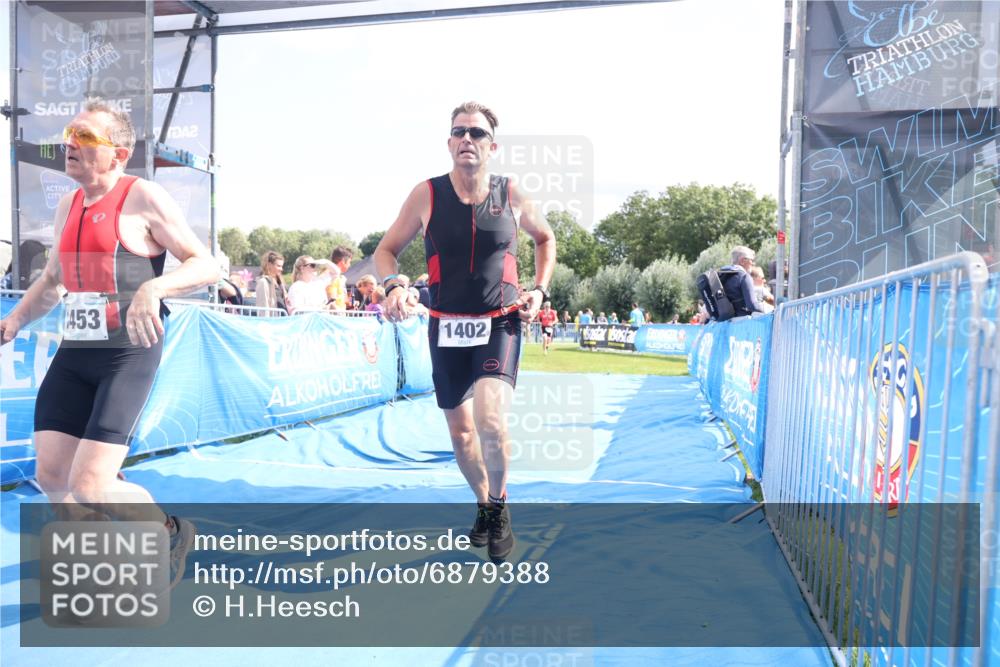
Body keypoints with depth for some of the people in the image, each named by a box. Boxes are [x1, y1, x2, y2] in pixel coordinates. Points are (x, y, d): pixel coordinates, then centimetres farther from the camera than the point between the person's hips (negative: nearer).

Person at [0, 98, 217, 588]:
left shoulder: (144, 199, -8)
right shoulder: (67, 206, 14)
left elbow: (207, 267, -12)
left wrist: (153, 288, -28)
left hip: (128, 356, -7)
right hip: (73, 354, 7)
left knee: (89, 487, -11)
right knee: (51, 477, 8)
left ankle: (172, 534, 18)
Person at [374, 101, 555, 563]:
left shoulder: (510, 194, -1)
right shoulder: (427, 194, -3)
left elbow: (545, 238, 17)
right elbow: (386, 250, 4)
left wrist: (540, 289, 3)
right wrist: (393, 285, -17)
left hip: (499, 324, -1)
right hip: (446, 327, 2)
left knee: (490, 420, -23)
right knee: (460, 431, 11)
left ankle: (499, 506, 4)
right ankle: (483, 505, 37)